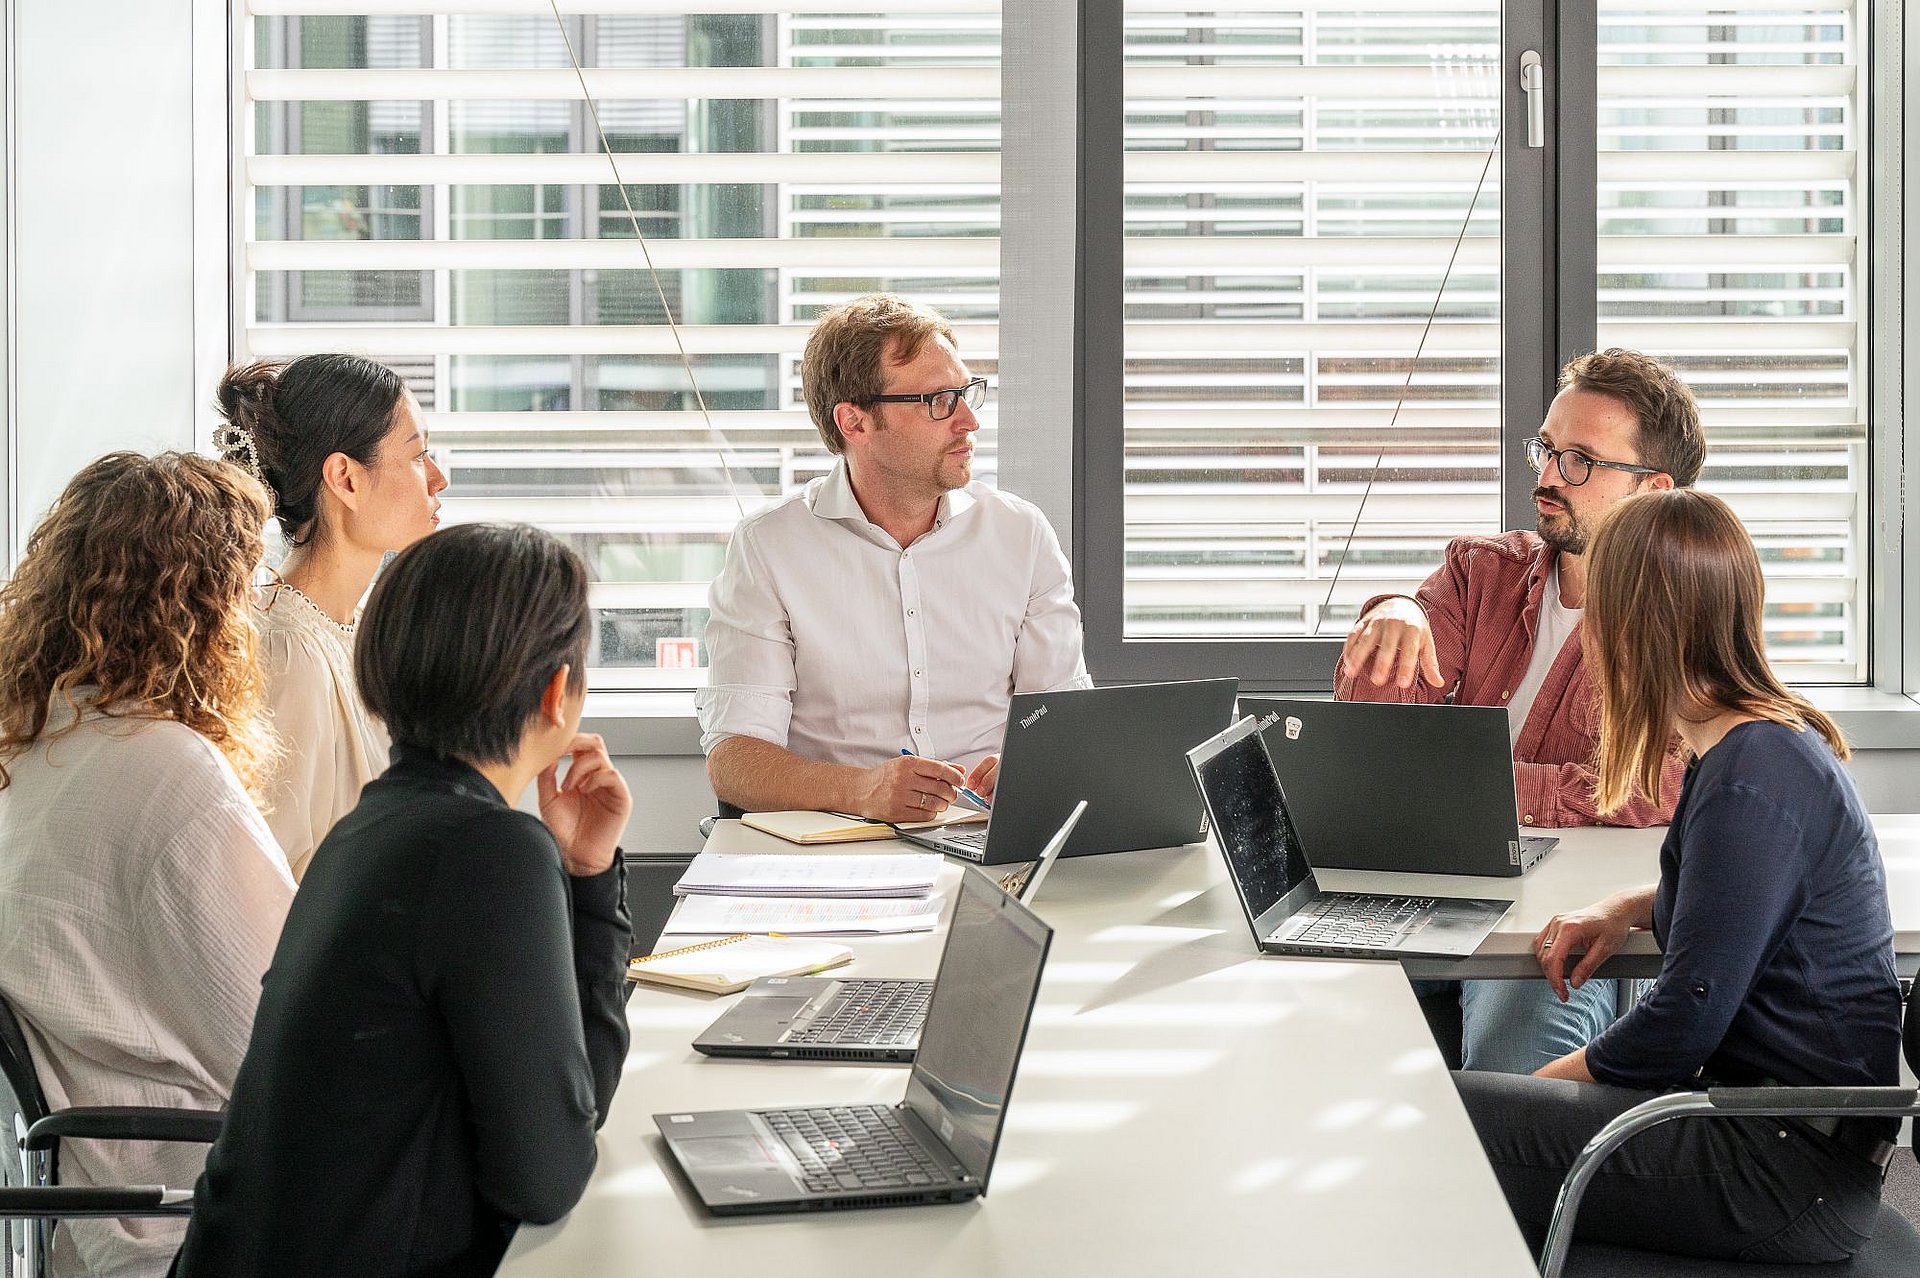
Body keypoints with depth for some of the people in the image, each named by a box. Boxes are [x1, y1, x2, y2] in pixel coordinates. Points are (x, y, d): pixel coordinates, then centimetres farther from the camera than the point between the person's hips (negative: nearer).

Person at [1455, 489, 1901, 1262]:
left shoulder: (1751, 783, -21)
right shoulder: (1775, 740, 11)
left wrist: (1541, 1081, -4)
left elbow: (1683, 1024, -19)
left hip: (1789, 1172, -10)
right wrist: (1631, 910, 13)